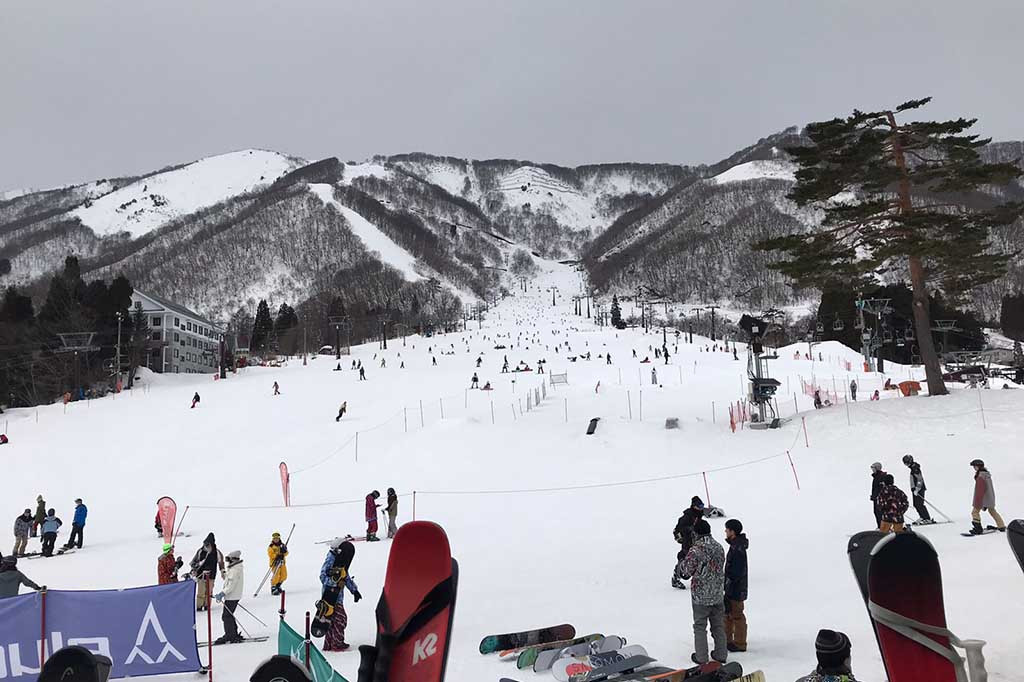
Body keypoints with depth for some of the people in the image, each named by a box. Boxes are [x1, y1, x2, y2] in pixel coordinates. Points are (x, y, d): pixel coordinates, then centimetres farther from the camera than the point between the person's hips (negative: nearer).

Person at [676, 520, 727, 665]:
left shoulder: (695, 551, -20)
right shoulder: (719, 548, 1)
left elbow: (686, 571, -14)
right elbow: (720, 567, 10)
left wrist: (681, 564, 7)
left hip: (700, 595, -5)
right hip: (718, 594, 5)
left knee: (700, 626, 8)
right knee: (718, 625, 17)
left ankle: (701, 657, 13)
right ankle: (721, 654, 26)